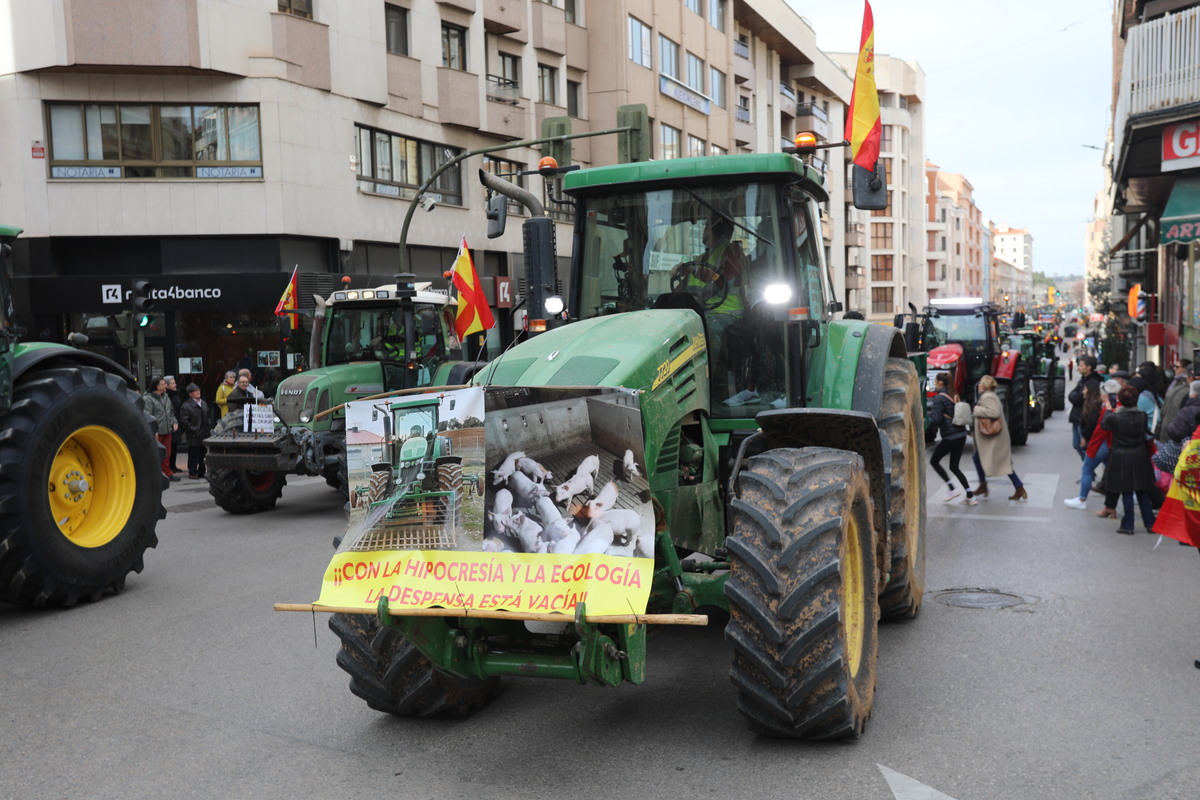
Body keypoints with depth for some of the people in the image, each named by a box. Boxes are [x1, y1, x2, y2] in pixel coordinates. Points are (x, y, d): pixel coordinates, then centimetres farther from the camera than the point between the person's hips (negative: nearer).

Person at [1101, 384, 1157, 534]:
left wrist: (1108, 408, 14)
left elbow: (1103, 424, 2)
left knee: (1126, 492, 4)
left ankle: (1128, 525, 8)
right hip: (1140, 456, 3)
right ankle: (1150, 523, 20)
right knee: (1143, 492, 14)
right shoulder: (1143, 415, -8)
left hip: (1121, 458, -3)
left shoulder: (1115, 418, -17)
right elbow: (1146, 432, 9)